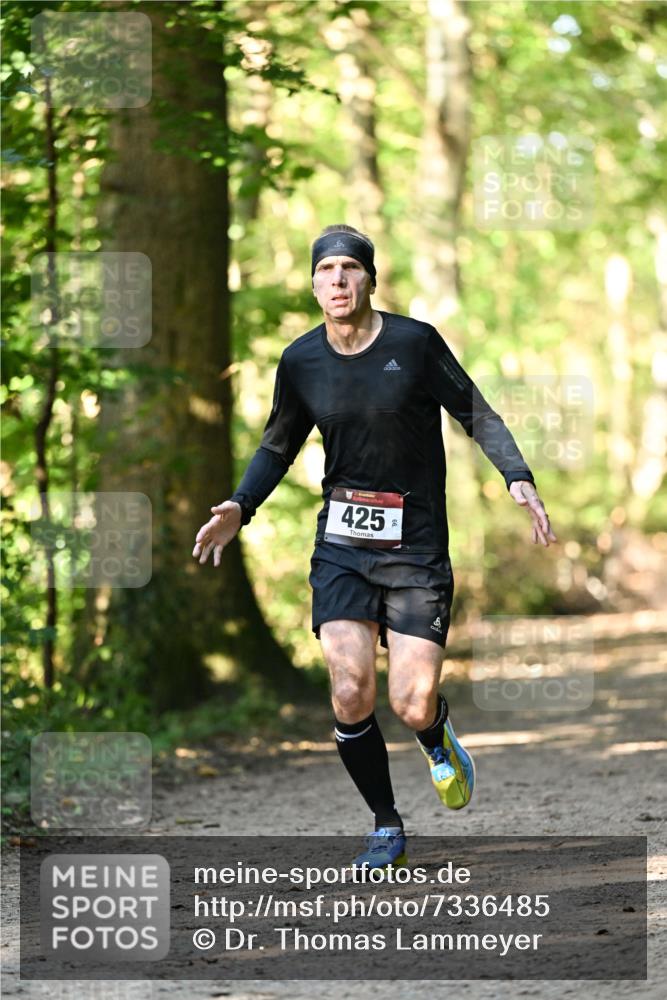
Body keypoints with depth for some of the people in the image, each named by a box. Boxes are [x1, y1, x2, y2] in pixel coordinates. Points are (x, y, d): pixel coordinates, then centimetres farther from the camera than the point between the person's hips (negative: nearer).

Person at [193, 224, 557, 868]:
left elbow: (476, 414, -1)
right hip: (341, 544, 2)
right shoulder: (300, 362, 1)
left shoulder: (415, 342, -8)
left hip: (416, 545, -2)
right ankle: (386, 827, 11)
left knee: (412, 707, -9)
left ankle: (438, 739, 32)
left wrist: (517, 477, -17)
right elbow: (279, 446, 16)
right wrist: (239, 508, 1)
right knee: (351, 694, -12)